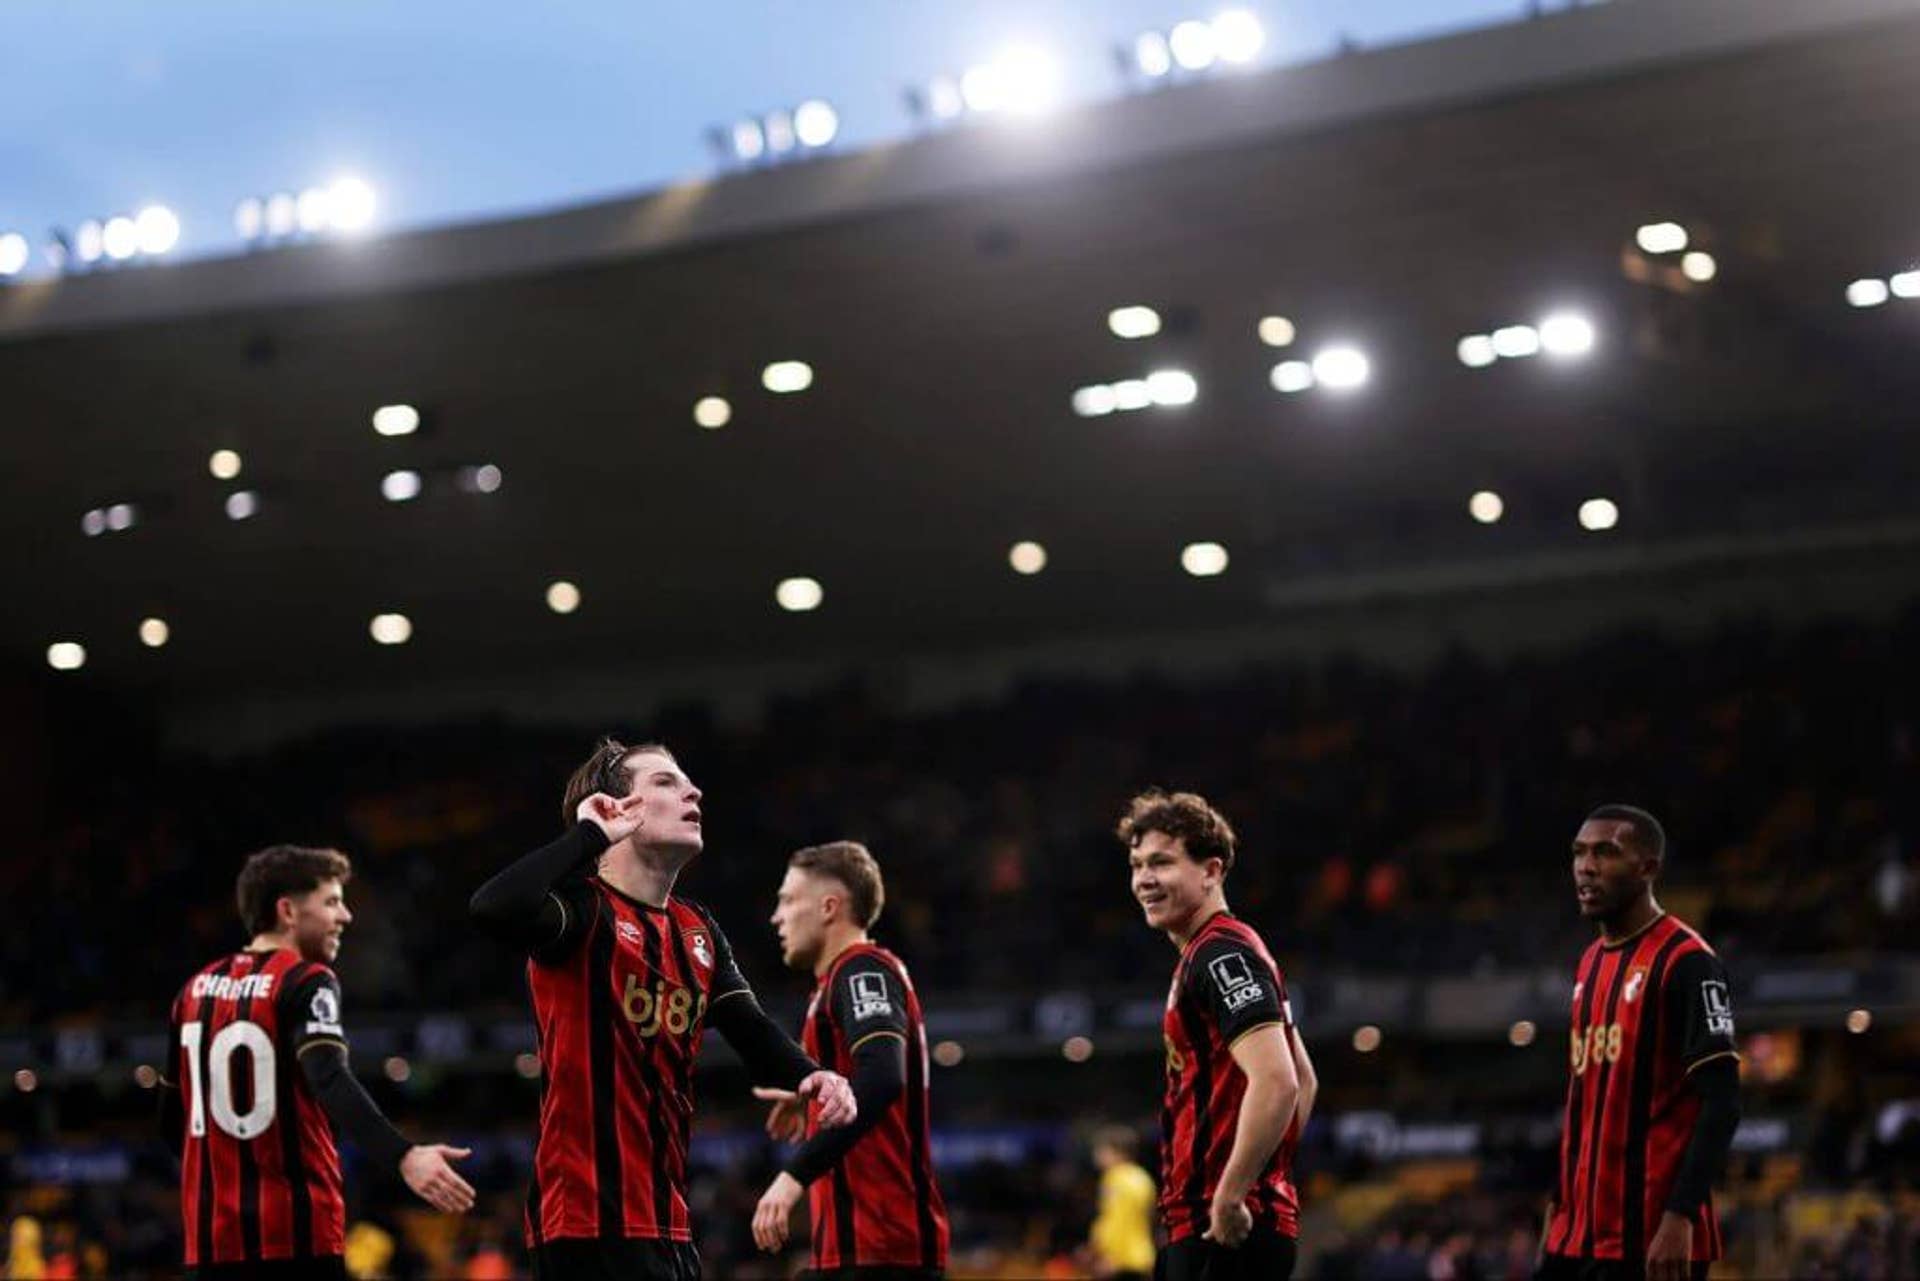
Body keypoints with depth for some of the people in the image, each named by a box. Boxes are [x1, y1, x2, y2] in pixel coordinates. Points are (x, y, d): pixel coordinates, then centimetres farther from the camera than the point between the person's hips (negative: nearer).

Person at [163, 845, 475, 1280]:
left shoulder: (197, 989, 13)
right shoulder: (306, 983, -8)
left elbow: (172, 1120, 20)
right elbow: (330, 1081, -26)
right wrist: (403, 1157, -38)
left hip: (213, 1235, 6)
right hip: (296, 1232, -6)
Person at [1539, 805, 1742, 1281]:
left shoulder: (1684, 962, -11)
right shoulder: (1590, 963, 16)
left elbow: (1722, 1103, -17)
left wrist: (1679, 1216, -24)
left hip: (1651, 1241, -8)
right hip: (1578, 1236, 9)